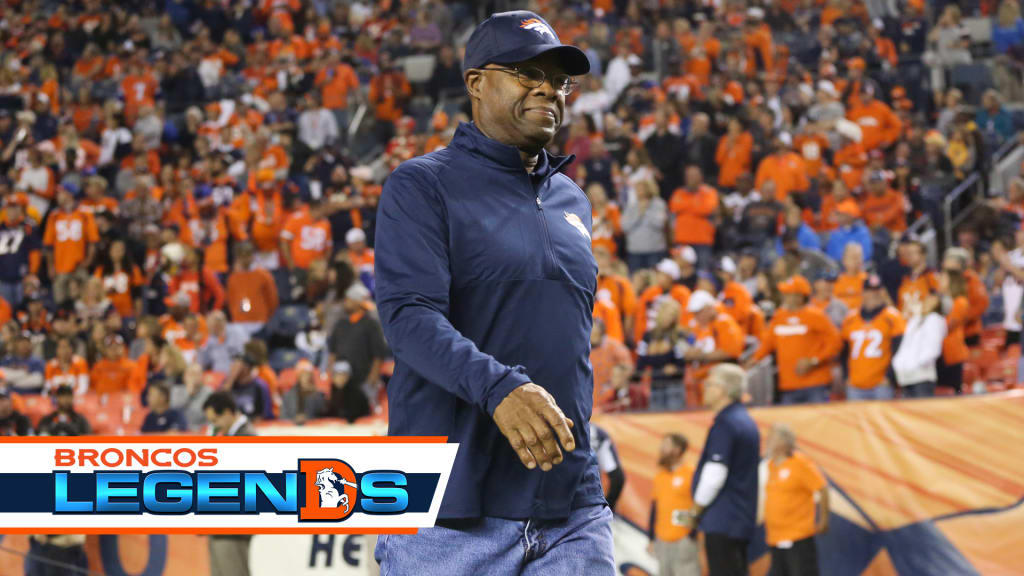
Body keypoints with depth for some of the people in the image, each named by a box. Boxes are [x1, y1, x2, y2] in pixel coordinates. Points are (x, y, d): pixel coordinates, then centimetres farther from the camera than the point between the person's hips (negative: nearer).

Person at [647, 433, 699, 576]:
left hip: (684, 542, -7)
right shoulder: (660, 476, 15)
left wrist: (691, 536, -15)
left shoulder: (691, 474, -7)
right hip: (663, 542, 7)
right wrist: (651, 539, 17)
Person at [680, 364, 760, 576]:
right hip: (741, 521, 10)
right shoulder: (746, 421, 16)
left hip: (722, 521, -10)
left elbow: (714, 476, -20)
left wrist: (694, 512, -7)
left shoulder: (725, 424, -15)